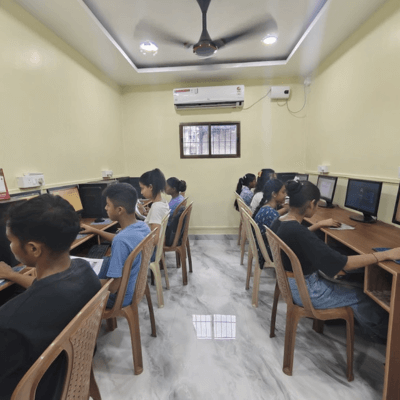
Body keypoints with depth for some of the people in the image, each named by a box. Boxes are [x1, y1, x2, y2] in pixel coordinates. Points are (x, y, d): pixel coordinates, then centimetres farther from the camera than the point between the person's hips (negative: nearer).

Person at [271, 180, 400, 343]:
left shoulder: (278, 222, -8)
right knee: (361, 296, 15)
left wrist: (319, 224, 23)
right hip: (305, 291, -8)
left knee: (344, 286, 26)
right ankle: (382, 332, 44)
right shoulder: (297, 232, -36)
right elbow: (344, 263, -29)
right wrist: (387, 254, -19)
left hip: (290, 282, 8)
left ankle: (372, 329, 46)